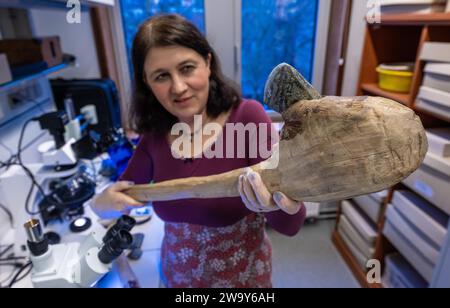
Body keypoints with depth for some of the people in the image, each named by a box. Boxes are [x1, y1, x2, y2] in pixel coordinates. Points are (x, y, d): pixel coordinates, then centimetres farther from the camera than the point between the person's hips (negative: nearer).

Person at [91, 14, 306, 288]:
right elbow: (125, 193, 3)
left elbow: (290, 227, -23)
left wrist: (284, 204, -44)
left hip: (241, 274, -3)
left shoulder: (247, 116, -23)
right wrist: (102, 203, -18)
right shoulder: (155, 132, -11)